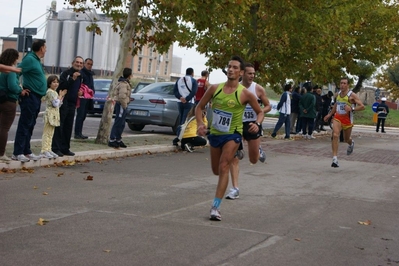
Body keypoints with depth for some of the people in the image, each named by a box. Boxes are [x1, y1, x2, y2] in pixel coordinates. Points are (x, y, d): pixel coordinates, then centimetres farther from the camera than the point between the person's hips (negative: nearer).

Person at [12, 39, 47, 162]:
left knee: (30, 125, 12)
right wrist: (21, 90, -17)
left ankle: (26, 151, 18)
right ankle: (17, 153, -6)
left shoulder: (36, 60, 15)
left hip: (36, 97, 9)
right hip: (30, 97, -9)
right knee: (24, 125, -8)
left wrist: (42, 93, 12)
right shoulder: (29, 59, -14)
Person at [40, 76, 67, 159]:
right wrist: (60, 96, -8)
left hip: (54, 115, 10)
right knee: (47, 133, -10)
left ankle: (48, 150, 14)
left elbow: (59, 105, 20)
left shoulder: (55, 92, 19)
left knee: (50, 134, 11)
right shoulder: (50, 92, -11)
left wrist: (62, 96, 11)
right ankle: (44, 151, -11)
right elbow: (55, 104, -19)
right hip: (50, 114, -10)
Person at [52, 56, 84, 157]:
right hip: (63, 103, -7)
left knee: (68, 127, 10)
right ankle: (56, 148, -5)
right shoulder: (66, 73, -8)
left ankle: (65, 148, 16)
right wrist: (72, 79, -27)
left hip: (72, 104, 7)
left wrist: (80, 93, 6)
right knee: (59, 126, -6)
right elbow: (61, 86, -20)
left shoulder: (80, 77, 15)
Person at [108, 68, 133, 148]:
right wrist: (124, 105, -19)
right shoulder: (124, 84, -18)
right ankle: (112, 140, -4)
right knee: (118, 123, -7)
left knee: (122, 124, 15)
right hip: (121, 105, -10)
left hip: (122, 105, 10)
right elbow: (122, 96, -29)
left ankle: (118, 140, 22)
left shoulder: (124, 82, 14)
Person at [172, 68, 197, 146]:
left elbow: (175, 91, 4)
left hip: (180, 102, 5)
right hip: (189, 103, -5)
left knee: (181, 120, 15)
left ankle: (179, 136, 13)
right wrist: (186, 99, -14)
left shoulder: (179, 80, 14)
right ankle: (178, 137, -20)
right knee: (185, 121, -9)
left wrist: (180, 97, -7)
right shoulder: (193, 81, -1)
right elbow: (193, 92, -14)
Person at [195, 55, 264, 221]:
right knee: (216, 170, 18)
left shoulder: (245, 94, -11)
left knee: (223, 168, -18)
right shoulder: (215, 88, -4)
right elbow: (200, 107, 5)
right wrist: (200, 124, -12)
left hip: (232, 135, -4)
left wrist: (257, 123, -21)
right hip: (215, 133, 4)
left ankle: (216, 208, -17)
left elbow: (260, 112, 1)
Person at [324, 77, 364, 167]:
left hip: (347, 119, -3)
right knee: (335, 135, -21)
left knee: (346, 139, 15)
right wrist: (330, 114, 25)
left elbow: (362, 106, -16)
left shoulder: (352, 95, -13)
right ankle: (335, 159, -24)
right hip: (337, 118, 3)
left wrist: (352, 108, -30)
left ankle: (351, 143, 56)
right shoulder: (338, 94, 5)